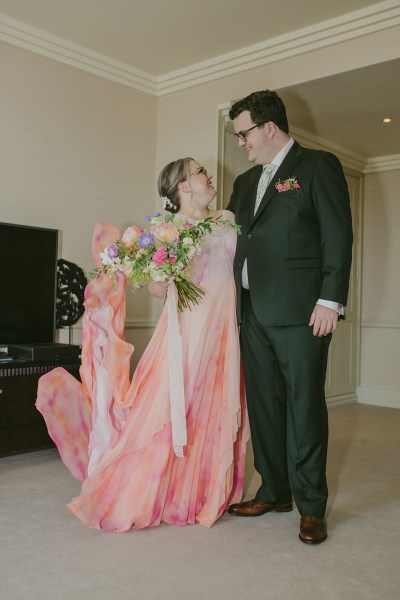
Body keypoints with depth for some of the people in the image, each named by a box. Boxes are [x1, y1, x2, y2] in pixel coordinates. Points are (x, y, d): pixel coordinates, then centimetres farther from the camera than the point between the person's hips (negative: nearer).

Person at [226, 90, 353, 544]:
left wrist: (331, 301, -14)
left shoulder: (318, 166, 0)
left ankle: (311, 506, 13)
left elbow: (338, 236, -7)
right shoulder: (246, 181, 20)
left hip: (299, 311, -7)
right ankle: (274, 492, 25)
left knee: (304, 407, -1)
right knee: (263, 405, 11)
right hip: (253, 313, 7)